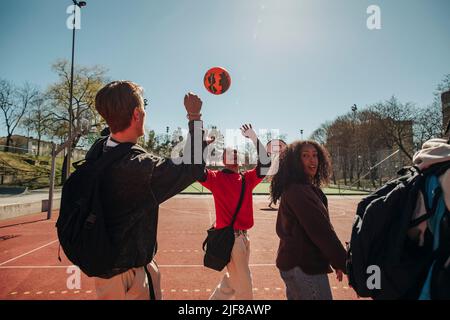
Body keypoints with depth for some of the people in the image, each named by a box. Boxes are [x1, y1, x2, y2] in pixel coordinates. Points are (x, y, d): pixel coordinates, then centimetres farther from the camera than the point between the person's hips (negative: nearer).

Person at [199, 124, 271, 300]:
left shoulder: (247, 178, 9)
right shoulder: (216, 178, -4)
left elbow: (265, 163, 0)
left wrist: (254, 138, -6)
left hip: (243, 235, 6)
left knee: (234, 279, 21)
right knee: (243, 283, 4)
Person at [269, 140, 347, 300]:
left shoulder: (292, 189, 12)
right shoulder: (300, 191, -20)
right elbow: (321, 230, -22)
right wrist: (343, 263, -15)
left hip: (293, 263, 10)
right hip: (305, 267, -10)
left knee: (295, 296, 21)